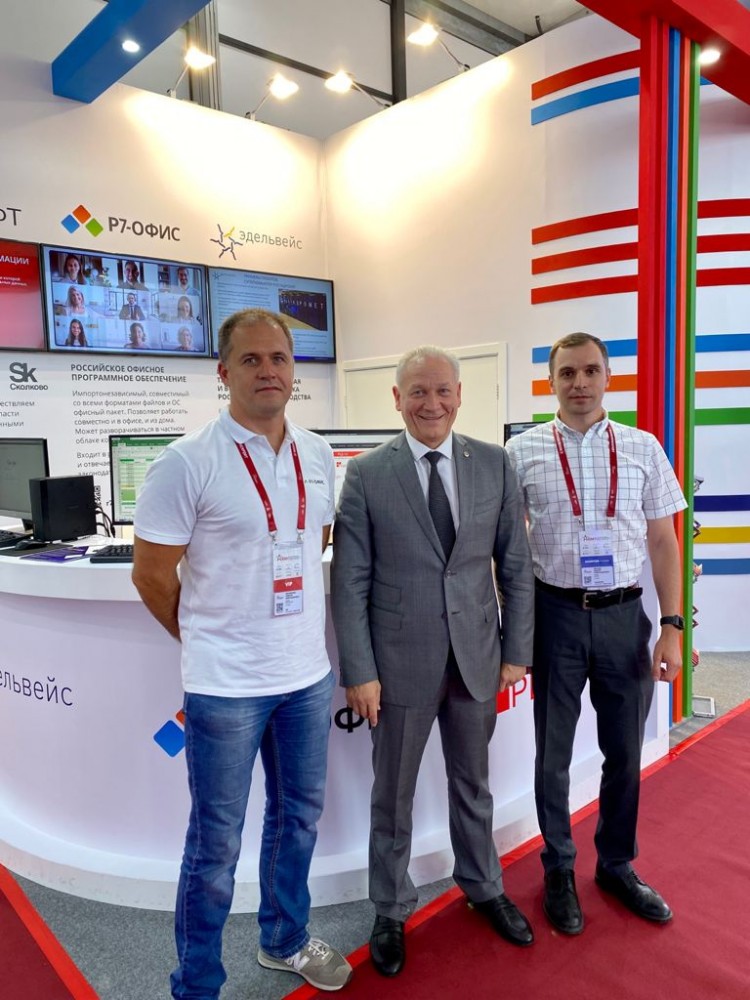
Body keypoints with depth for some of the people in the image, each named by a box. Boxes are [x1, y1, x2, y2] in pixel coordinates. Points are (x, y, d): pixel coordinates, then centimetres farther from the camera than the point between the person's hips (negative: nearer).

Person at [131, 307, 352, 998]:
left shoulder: (317, 455, 3)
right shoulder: (188, 462, -14)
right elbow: (151, 574, -8)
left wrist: (309, 633, 13)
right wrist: (209, 639, 2)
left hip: (308, 673, 6)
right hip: (227, 684, -5)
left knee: (298, 818, 22)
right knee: (216, 844, 10)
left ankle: (285, 942, 46)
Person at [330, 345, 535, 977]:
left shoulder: (495, 464, -1)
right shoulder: (366, 474, -8)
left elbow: (516, 566, 3)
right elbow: (350, 583, -8)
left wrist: (517, 652, 2)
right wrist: (359, 671, -9)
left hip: (477, 658, 3)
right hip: (401, 662, -2)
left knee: (473, 783, 23)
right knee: (394, 795, 15)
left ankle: (483, 887, 48)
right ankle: (391, 912, 39)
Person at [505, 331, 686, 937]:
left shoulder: (643, 448, 1)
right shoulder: (524, 451, -3)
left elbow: (664, 542, 3)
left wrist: (672, 626, -3)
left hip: (625, 615, 2)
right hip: (557, 614, -1)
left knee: (625, 753, 16)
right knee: (553, 755, 13)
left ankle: (617, 865, 40)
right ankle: (559, 870, 36)